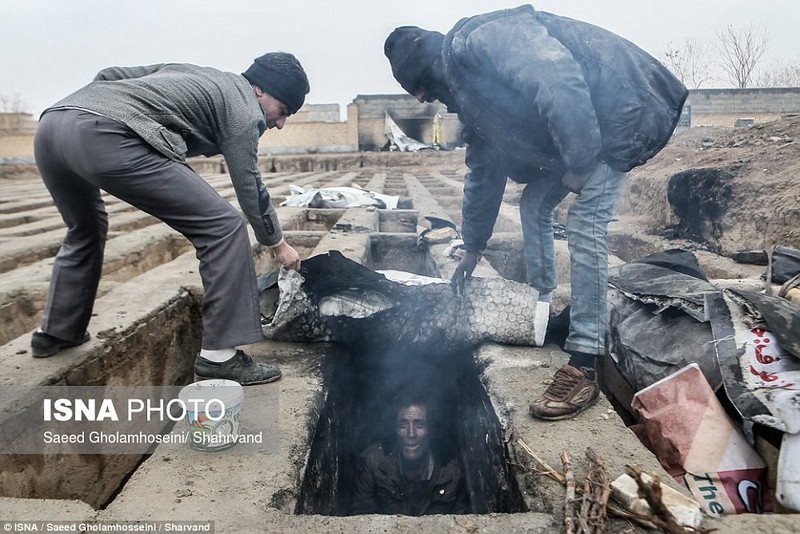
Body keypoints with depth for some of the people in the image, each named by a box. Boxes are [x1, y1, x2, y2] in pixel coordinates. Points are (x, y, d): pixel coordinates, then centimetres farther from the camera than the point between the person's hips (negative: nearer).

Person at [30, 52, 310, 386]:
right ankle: (219, 356, -4)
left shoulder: (188, 71, 32)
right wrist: (278, 244, 22)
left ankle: (56, 333, 40)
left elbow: (108, 75, 29)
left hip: (52, 121, 10)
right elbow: (250, 188, 10)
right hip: (104, 138, -10)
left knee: (85, 230, 33)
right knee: (223, 226, -5)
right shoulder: (243, 108, 9)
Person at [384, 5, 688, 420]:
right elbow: (484, 171, 16)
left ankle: (584, 369, -17)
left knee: (584, 222, -19)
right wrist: (473, 249, 19)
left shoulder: (482, 39, -20)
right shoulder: (467, 95, 10)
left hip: (618, 111, -10)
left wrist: (577, 162, -25)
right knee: (535, 203, 12)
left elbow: (561, 82, -32)